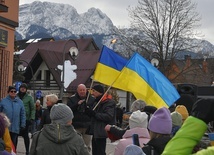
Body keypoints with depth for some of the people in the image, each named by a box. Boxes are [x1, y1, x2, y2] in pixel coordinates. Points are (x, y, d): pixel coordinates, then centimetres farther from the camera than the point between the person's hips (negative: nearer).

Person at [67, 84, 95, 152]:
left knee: (87, 146, 10)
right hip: (76, 126, -1)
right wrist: (77, 104, -20)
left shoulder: (92, 99, 3)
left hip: (87, 126, 1)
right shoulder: (72, 99, 3)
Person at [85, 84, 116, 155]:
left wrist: (94, 114, -23)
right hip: (95, 132, 10)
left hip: (101, 133, -10)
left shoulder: (109, 102, -12)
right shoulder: (97, 101, 17)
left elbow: (109, 116, -23)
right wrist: (89, 111, 1)